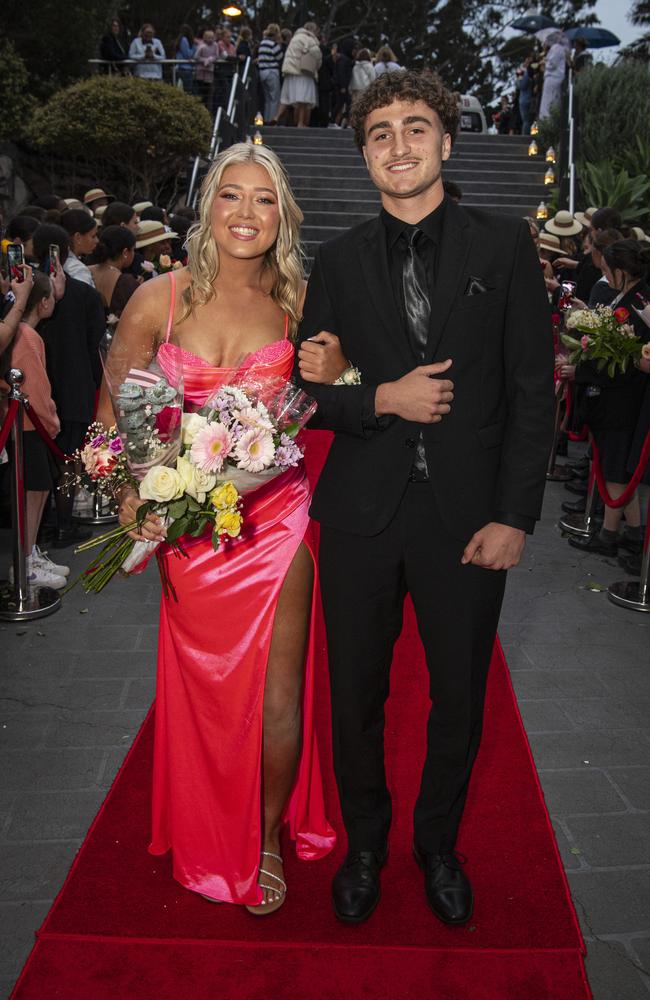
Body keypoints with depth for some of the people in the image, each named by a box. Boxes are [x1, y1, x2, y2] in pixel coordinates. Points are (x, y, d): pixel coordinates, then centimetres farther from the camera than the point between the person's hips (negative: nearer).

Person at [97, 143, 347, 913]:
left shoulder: (295, 305, 0)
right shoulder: (159, 300, -3)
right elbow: (110, 412, 3)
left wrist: (325, 380, -11)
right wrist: (132, 489, -11)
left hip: (276, 517, 0)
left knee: (279, 695, 4)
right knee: (206, 692, 14)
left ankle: (268, 839, 31)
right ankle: (212, 843, 41)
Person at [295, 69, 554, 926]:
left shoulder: (503, 246, 1)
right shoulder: (340, 259, 6)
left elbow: (533, 390, -2)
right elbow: (312, 392, 6)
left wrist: (513, 516, -9)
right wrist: (383, 399, -14)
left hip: (468, 514, -1)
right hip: (362, 512, 2)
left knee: (460, 701, 13)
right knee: (355, 698, 13)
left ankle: (437, 843, 39)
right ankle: (365, 841, 38)